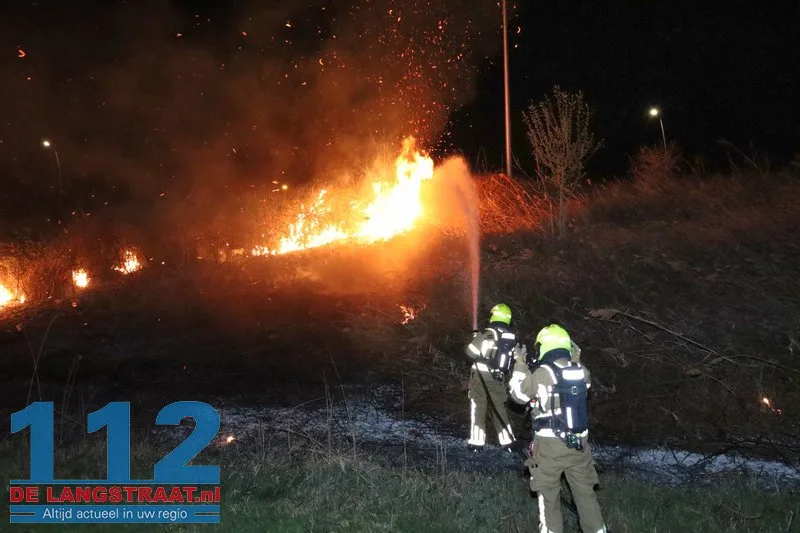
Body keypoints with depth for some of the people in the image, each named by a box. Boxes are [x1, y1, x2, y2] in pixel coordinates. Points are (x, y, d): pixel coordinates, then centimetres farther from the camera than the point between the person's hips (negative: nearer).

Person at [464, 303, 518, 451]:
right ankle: (507, 441, 18)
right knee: (499, 408, 16)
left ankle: (477, 442, 2)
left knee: (478, 408, 3)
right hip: (498, 378, 5)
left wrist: (476, 338, 4)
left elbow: (471, 352, -13)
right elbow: (512, 360, 9)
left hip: (481, 376, -5)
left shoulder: (488, 333, -16)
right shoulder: (512, 337, 3)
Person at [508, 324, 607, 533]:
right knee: (585, 492, 14)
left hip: (550, 445, -4)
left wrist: (520, 365, 11)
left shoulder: (541, 373, -12)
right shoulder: (581, 371, -1)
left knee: (549, 495, 7)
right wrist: (575, 359, 19)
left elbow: (518, 394, 2)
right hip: (579, 443, 4)